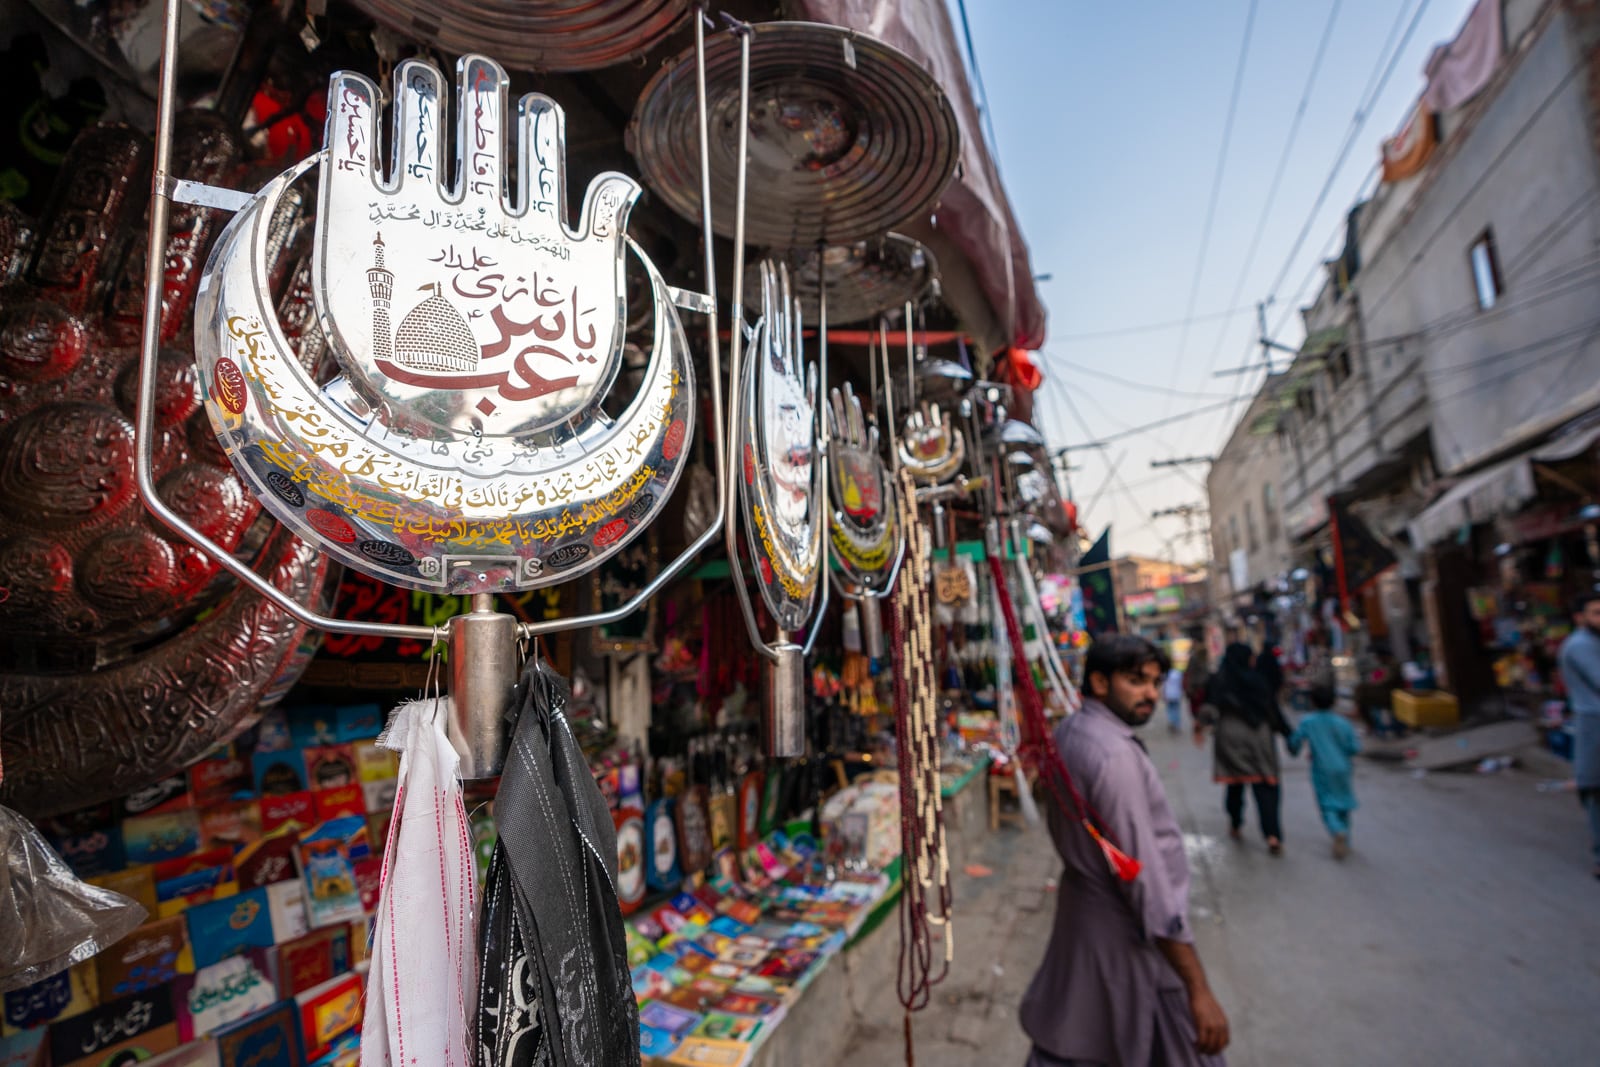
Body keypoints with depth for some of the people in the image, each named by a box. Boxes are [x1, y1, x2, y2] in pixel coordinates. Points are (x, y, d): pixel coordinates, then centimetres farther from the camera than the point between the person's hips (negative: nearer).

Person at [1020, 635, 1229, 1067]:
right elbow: (1144, 875, -27)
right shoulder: (1115, 754, -26)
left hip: (1080, 913, 9)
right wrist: (1198, 989, -23)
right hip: (1128, 937, -8)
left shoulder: (1067, 733, 2)